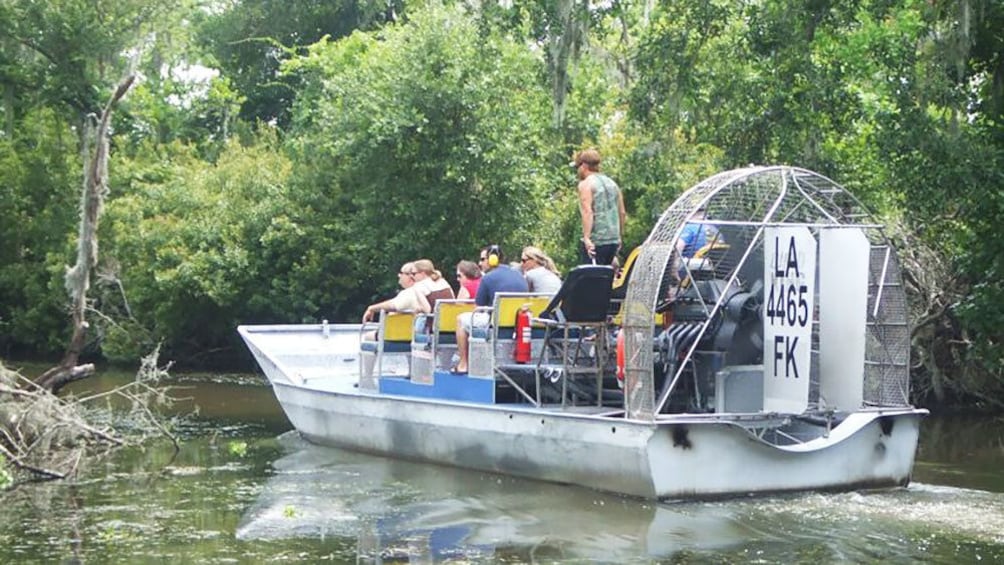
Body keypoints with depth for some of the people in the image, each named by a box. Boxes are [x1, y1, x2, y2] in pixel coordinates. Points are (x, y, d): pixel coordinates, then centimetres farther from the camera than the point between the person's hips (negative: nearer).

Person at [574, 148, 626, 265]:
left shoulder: (585, 184, -6)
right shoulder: (612, 183, 17)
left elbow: (587, 212, -19)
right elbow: (622, 213, 19)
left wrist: (586, 237, -25)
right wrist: (619, 236, 27)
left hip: (595, 241, -7)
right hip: (613, 240, 7)